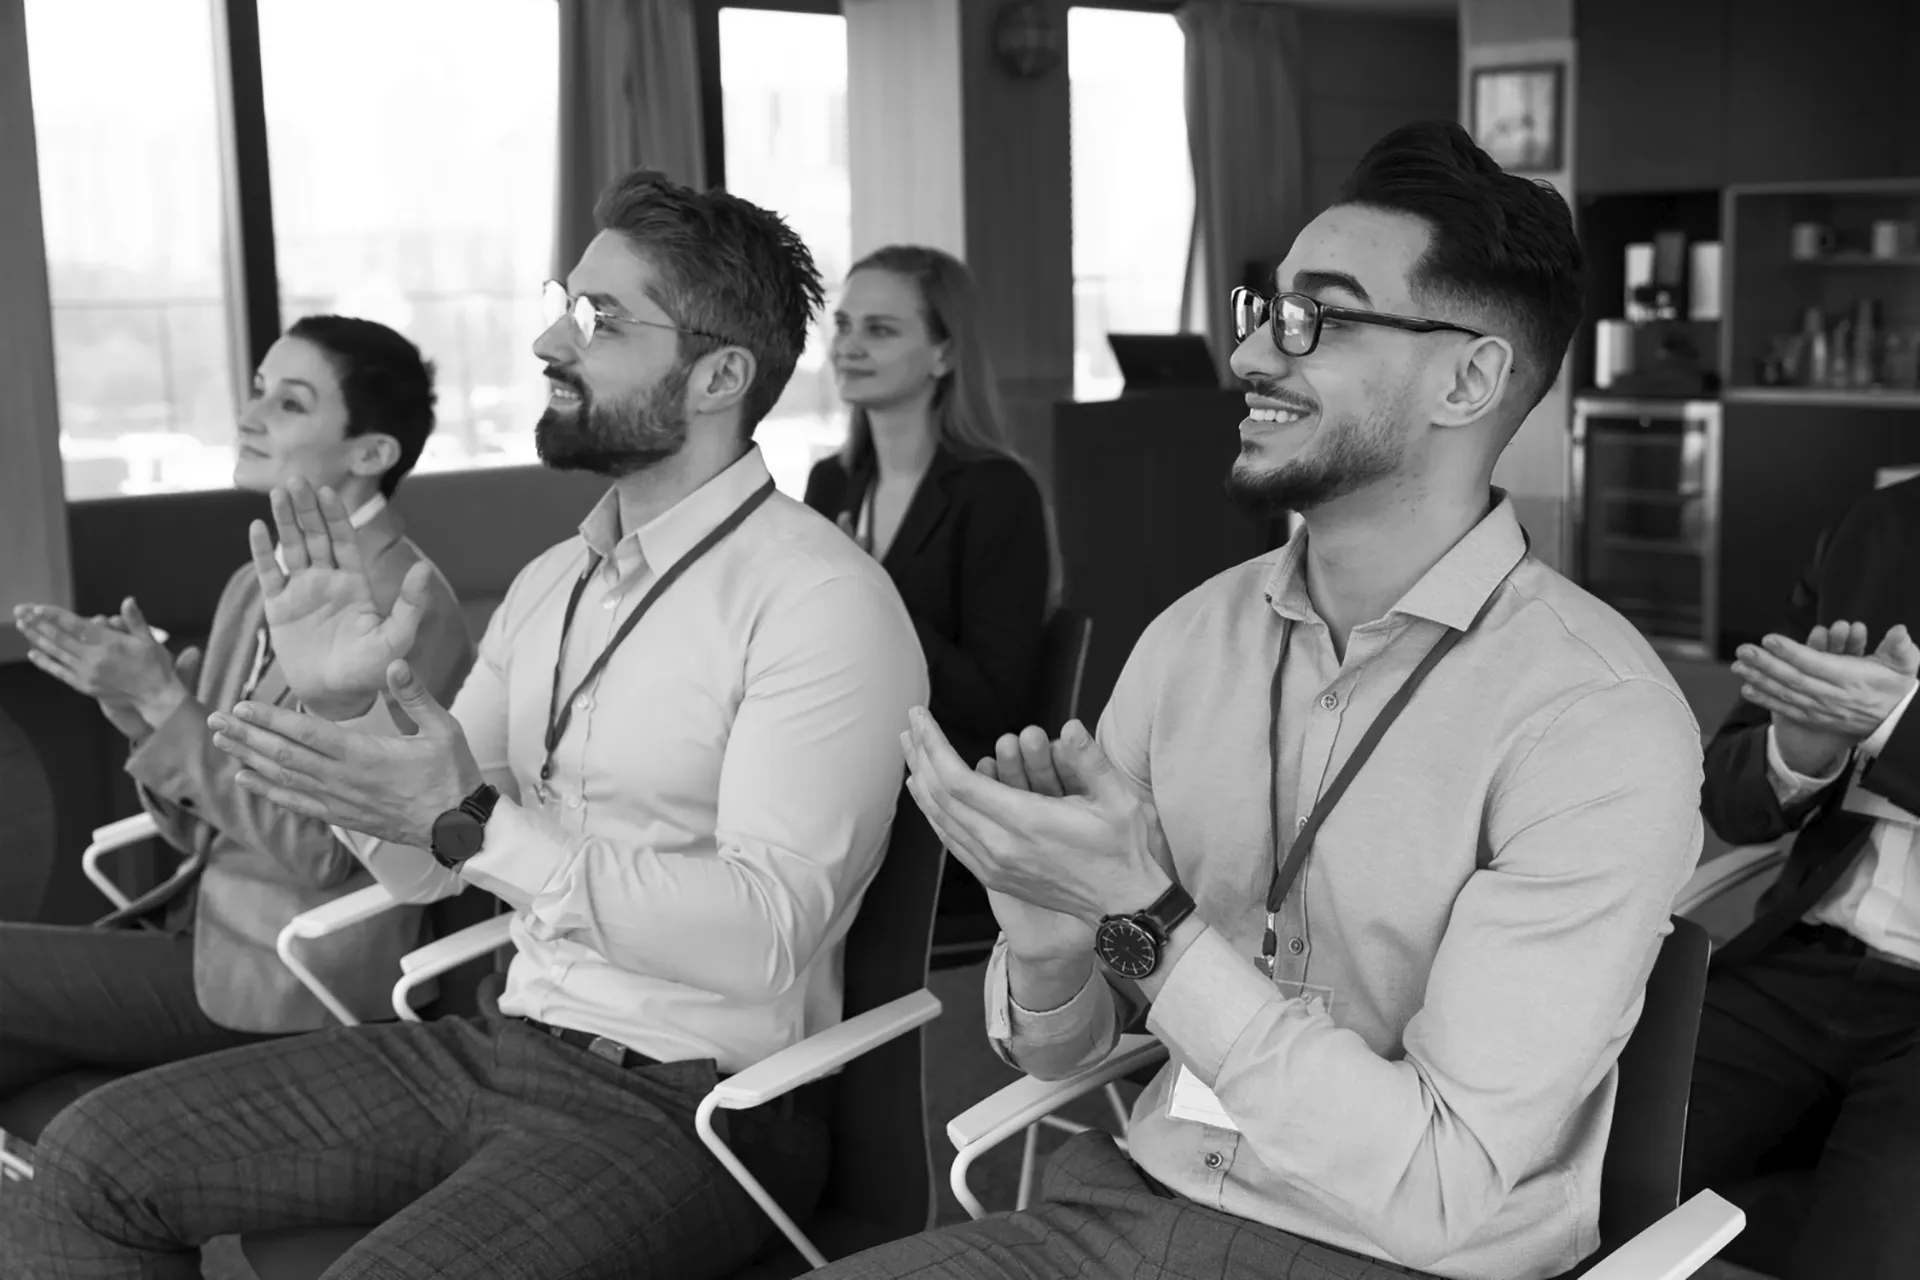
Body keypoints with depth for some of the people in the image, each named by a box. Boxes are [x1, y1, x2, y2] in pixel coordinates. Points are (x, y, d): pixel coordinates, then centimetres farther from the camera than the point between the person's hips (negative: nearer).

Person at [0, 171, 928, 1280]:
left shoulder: (823, 599, -14)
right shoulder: (553, 583, 11)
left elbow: (765, 936, -24)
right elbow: (421, 871, 12)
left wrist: (477, 822, -28)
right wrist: (344, 708, -6)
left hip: (693, 1102, -7)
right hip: (505, 1047, 7)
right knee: (94, 1157, 1)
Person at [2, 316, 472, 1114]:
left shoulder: (405, 606, -15)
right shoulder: (254, 588, 10)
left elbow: (319, 853, -17)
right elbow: (195, 825, 14)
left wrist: (165, 701, -17)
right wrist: (133, 698, -3)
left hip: (293, 986, -7)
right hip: (203, 925, 7)